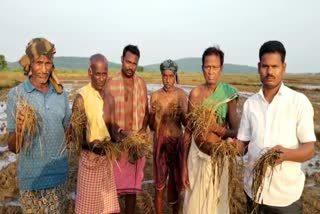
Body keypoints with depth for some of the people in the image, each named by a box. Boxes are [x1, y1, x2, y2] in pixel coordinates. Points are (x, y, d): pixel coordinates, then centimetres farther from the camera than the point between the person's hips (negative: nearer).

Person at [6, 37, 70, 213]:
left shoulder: (60, 93, -1)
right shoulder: (16, 94, -10)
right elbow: (13, 147, -8)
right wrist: (19, 128, -28)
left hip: (59, 173, 3)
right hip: (32, 176, -3)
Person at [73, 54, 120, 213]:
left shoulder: (109, 98, 6)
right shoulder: (82, 97, -15)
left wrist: (116, 138, -6)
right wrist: (89, 145, -28)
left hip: (107, 156, 6)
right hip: (90, 156, -6)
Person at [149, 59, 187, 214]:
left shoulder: (181, 94, -6)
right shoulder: (155, 95, -3)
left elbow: (186, 123, -7)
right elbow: (152, 127, -2)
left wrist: (181, 112, -26)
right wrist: (153, 114, -22)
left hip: (177, 140, 0)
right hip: (160, 141, 0)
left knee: (177, 181, 10)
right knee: (159, 183, 5)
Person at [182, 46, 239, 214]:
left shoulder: (229, 93, -9)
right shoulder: (195, 93, -3)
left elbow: (236, 132, -8)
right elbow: (188, 131, 3)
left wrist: (217, 128, -28)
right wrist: (184, 164, 4)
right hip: (196, 153, 2)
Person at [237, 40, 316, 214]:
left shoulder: (299, 101, -8)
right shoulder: (250, 103, 3)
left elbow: (309, 149, -9)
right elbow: (243, 142, 6)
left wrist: (286, 154, -28)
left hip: (286, 192, -3)